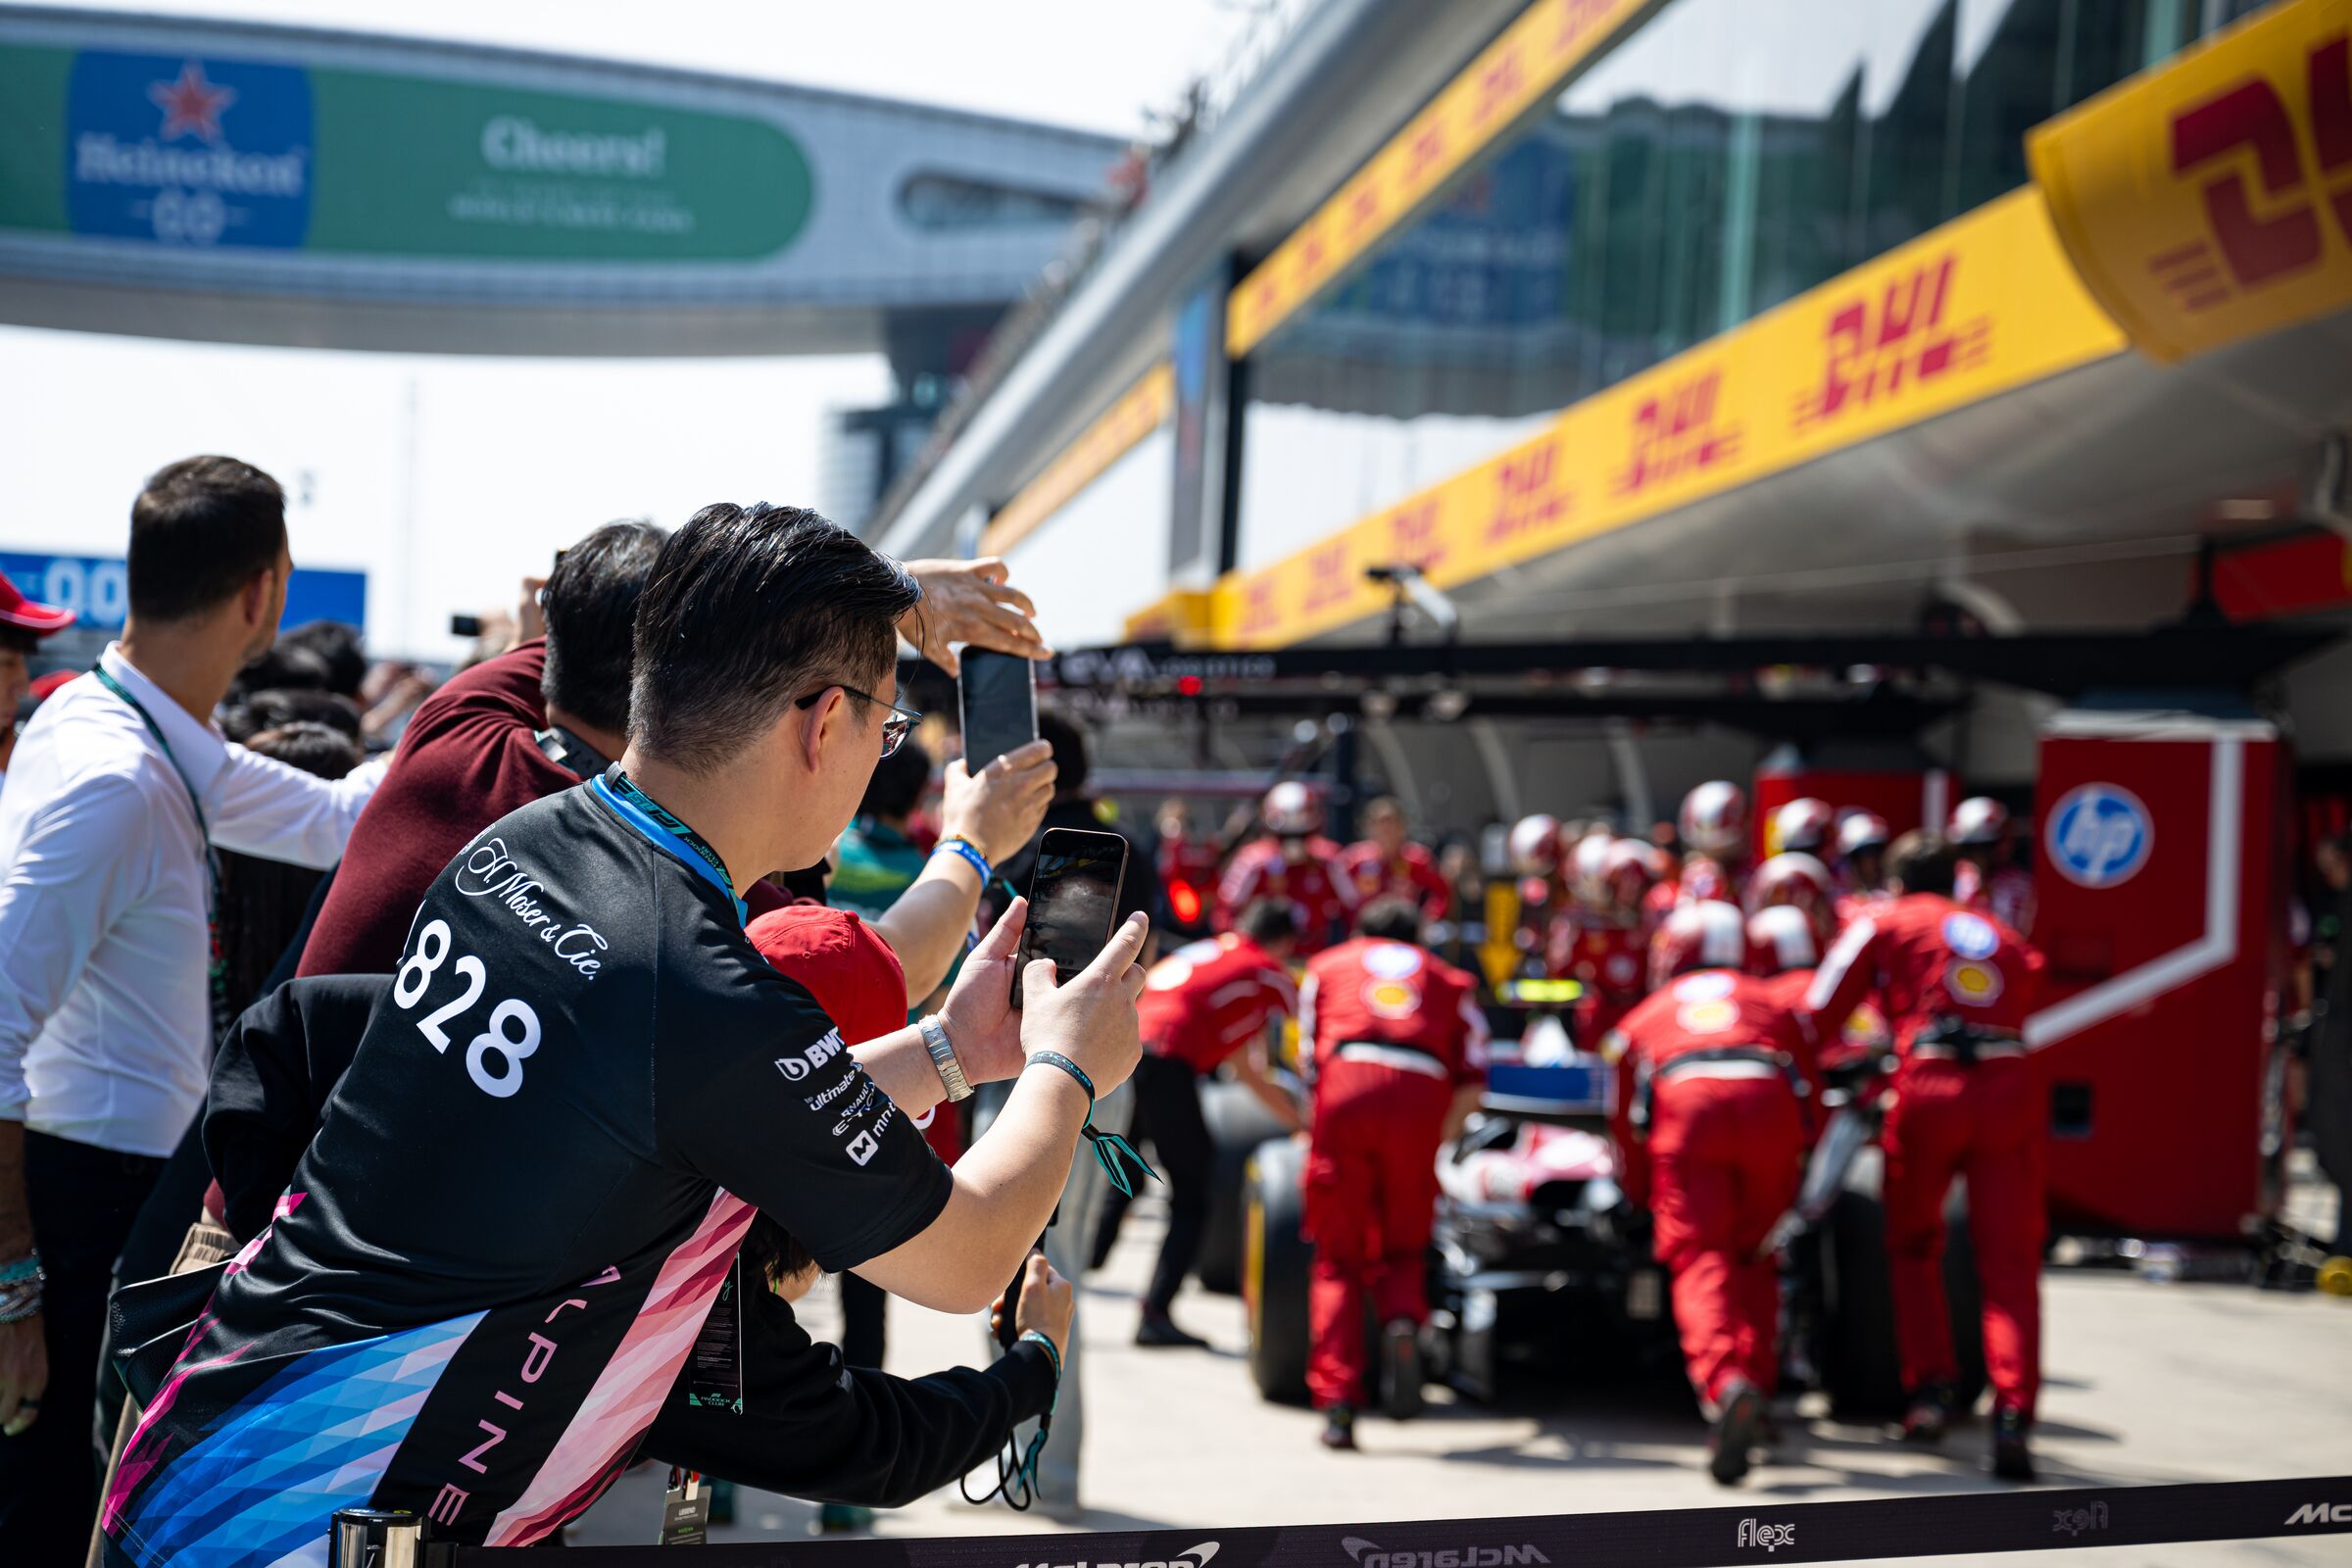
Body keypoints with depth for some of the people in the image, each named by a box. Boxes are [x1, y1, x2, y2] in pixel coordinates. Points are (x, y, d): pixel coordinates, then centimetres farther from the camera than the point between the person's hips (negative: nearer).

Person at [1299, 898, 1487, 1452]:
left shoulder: (1326, 966, 30)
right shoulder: (1450, 979, 30)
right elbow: (1472, 1086, 18)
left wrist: (1315, 1129, 36)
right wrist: (1437, 1142, 30)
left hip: (1343, 1091, 0)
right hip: (1420, 1099, 0)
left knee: (1338, 1259, 7)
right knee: (1403, 1249, 16)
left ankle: (1337, 1400, -6)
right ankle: (1402, 1320, -16)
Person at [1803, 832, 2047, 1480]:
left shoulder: (1881, 925, 16)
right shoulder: (2004, 936, 27)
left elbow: (1816, 1020, 10)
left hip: (1929, 1089, -2)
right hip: (2010, 1087, 2)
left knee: (1913, 1247, 20)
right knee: (2009, 1262, 1)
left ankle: (1929, 1387, 10)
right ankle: (2013, 1413, -15)